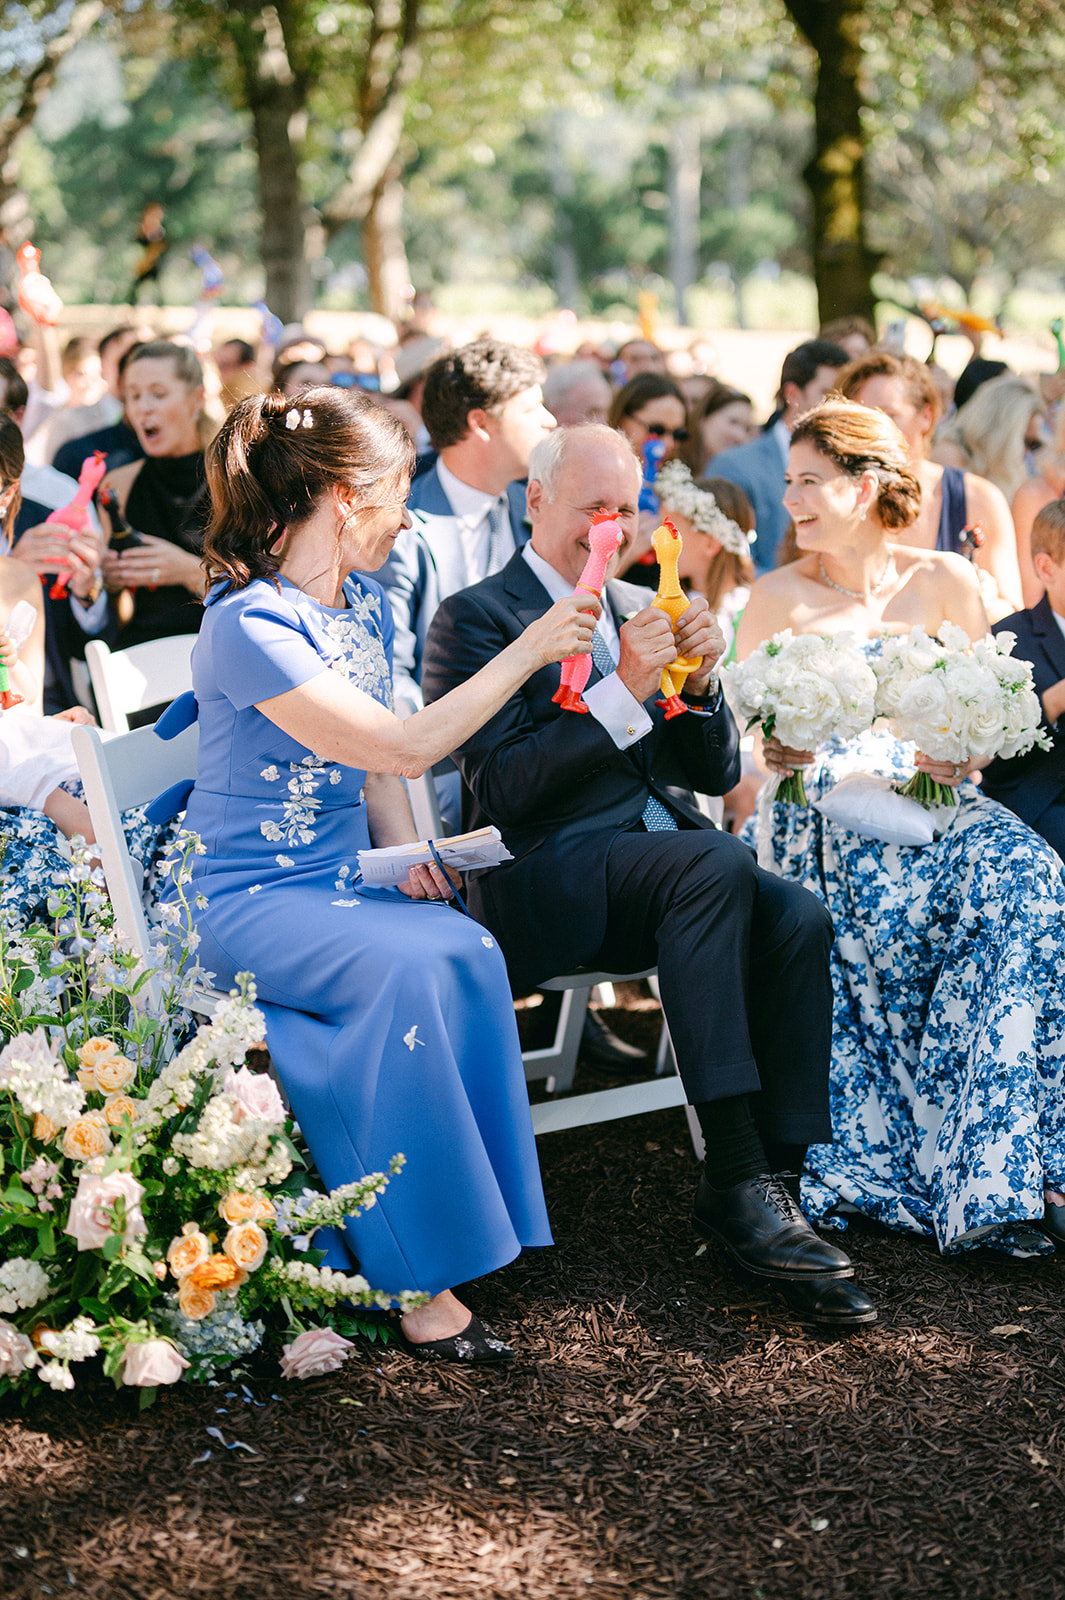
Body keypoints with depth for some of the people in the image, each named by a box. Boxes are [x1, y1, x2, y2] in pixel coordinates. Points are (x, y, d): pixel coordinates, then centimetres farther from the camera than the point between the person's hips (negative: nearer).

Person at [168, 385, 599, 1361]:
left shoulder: (364, 606, 12)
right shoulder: (249, 627, -17)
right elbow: (404, 747, -22)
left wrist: (408, 856, 0)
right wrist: (527, 653, -15)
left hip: (347, 884, 7)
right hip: (250, 903, -7)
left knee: (469, 952, -24)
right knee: (406, 967, -33)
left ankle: (447, 1238, -19)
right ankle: (416, 1275, -26)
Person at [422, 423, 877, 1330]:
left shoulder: (639, 609, 20)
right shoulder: (477, 618, 0)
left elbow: (717, 776, 18)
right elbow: (500, 790, -13)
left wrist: (699, 685, -3)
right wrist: (625, 690, -18)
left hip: (661, 854, 6)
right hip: (546, 881, -6)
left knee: (798, 919, -24)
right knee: (716, 865, -33)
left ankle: (774, 1181, -21)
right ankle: (737, 1181, -33)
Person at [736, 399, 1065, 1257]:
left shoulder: (945, 582, 10)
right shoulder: (780, 596, 7)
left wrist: (961, 755, -9)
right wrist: (778, 752, -17)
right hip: (824, 809, -2)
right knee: (890, 904, -35)